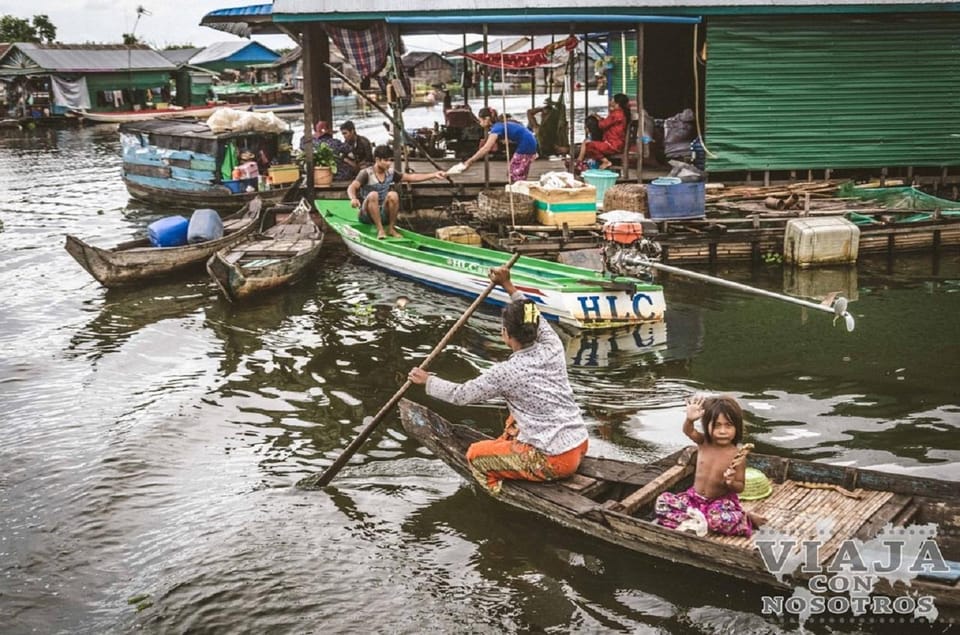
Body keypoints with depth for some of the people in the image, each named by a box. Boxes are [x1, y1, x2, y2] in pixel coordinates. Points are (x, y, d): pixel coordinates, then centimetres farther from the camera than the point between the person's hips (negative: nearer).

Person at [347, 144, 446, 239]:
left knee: (393, 195, -24)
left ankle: (391, 228, -14)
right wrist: (353, 198, -50)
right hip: (367, 215, -4)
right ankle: (380, 229, -30)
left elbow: (412, 177, 3)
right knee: (373, 195, -33)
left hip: (383, 215, 4)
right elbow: (351, 187, -27)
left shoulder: (390, 173, 4)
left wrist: (434, 175, -6)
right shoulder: (366, 173, -12)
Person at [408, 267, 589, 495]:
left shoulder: (506, 372, -15)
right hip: (580, 444, 7)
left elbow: (461, 394, -3)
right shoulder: (553, 348, -2)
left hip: (555, 461, -7)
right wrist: (508, 286, 24)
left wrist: (427, 380, 12)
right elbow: (537, 319, 20)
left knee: (475, 455, 9)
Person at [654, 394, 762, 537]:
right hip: (695, 497, 4)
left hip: (721, 501, -4)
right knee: (662, 502, -12)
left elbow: (740, 487, -7)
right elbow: (688, 430, -23)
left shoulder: (737, 456, -14)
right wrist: (690, 419, -46)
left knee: (719, 520, -37)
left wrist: (731, 483, -31)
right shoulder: (703, 443, -5)